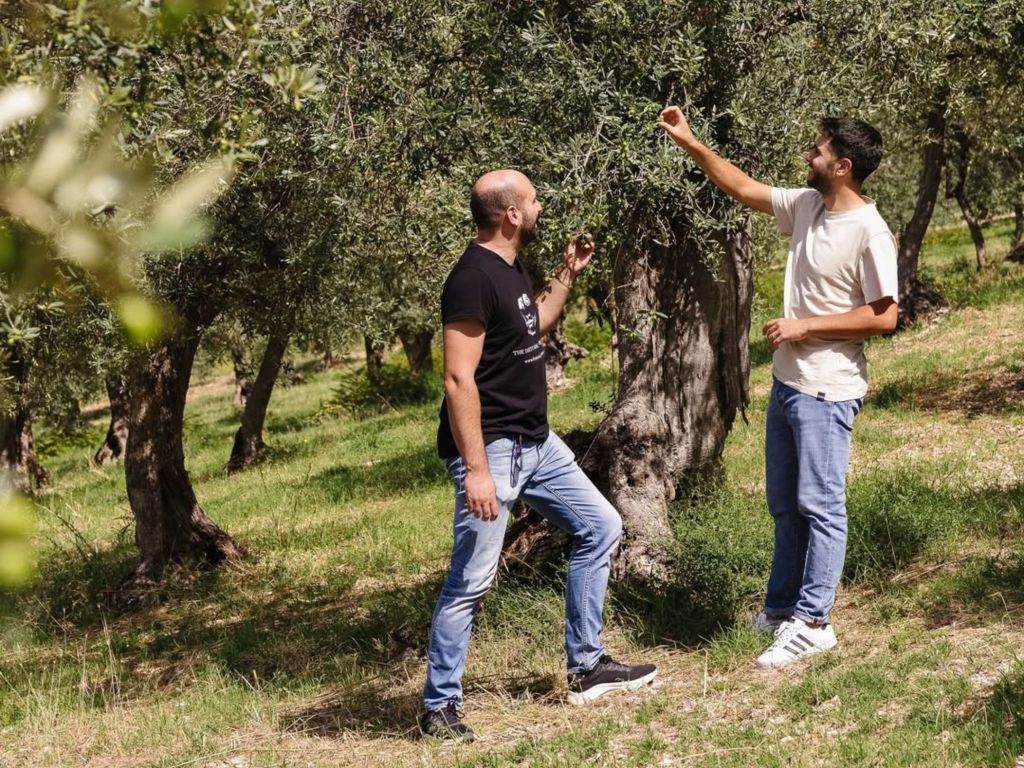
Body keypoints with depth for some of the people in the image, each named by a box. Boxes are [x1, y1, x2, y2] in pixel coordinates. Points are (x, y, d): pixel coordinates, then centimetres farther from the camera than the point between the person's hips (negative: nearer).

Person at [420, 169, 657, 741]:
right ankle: (440, 706, 5)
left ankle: (587, 667, 23)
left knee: (601, 528, 15)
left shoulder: (512, 269, 10)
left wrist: (568, 275, 21)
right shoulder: (473, 278, -19)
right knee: (472, 581, -6)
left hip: (537, 442, 10)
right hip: (493, 449, -10)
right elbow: (459, 380, -23)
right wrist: (476, 470, -26)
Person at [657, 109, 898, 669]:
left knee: (820, 505, -2)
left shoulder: (869, 233, -18)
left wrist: (805, 326, -18)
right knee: (783, 504, 17)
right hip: (786, 382, 9)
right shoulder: (806, 205, 4)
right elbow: (743, 188, 16)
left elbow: (883, 317, -19)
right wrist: (688, 142, 10)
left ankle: (812, 623, 4)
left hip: (827, 391, -9)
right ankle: (781, 607, 29)